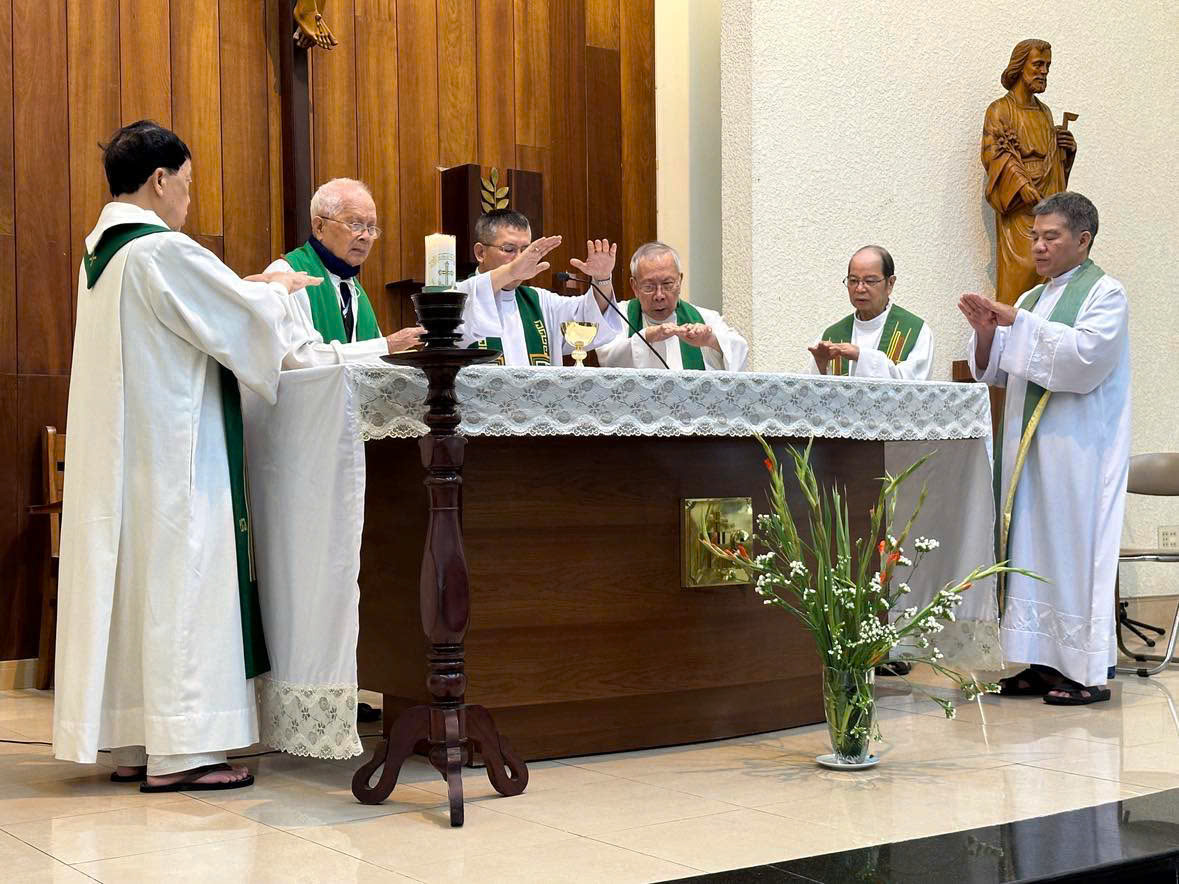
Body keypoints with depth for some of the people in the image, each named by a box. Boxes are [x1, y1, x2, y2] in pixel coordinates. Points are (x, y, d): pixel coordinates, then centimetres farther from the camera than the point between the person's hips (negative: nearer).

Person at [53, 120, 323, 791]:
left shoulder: (101, 252, 13)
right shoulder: (162, 251, -16)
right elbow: (243, 316, -11)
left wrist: (253, 289, 18)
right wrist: (281, 290, 9)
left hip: (117, 455, 9)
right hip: (174, 452, -9)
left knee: (129, 579, 10)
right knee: (178, 579, -5)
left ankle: (132, 744, 17)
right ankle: (178, 750, -1)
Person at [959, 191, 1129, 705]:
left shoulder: (1105, 293, -3)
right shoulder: (1034, 298, 19)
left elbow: (1085, 355, -20)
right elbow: (997, 372, 17)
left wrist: (1018, 323, -19)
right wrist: (987, 333, -2)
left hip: (1076, 446, -7)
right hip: (1028, 443, 8)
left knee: (1072, 545, -8)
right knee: (1032, 546, 6)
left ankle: (1088, 672, -3)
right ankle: (1044, 661, 11)